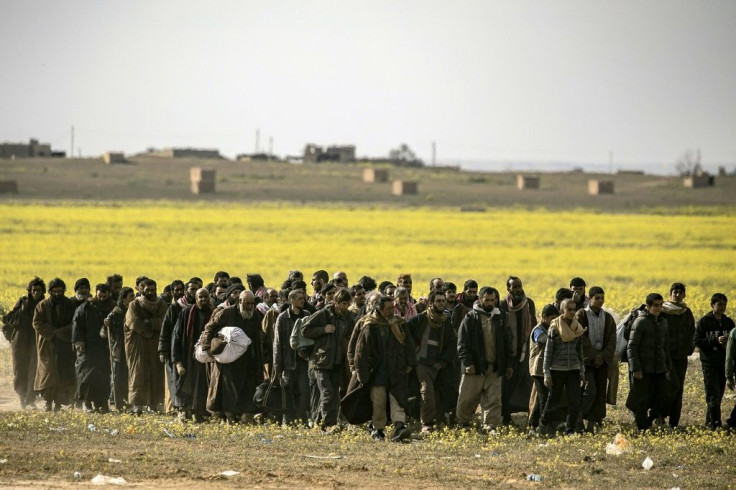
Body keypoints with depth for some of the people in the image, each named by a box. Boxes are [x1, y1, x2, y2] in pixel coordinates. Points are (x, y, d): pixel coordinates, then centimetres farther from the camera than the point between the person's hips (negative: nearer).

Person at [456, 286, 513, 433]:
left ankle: (489, 426, 0)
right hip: (475, 367, -3)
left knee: (493, 399, -2)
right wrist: (467, 363, -15)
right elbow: (463, 343, -6)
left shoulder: (500, 318, 13)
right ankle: (463, 424, 18)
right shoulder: (470, 318, 0)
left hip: (495, 369, 3)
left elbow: (507, 343, 19)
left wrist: (508, 364, 13)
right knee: (467, 399, 2)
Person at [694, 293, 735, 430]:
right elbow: (697, 341, -8)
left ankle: (709, 422, 16)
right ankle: (715, 423, -12)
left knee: (719, 395, 7)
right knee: (713, 395, -10)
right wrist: (715, 341, -19)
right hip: (710, 363, -5)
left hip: (724, 363, 5)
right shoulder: (704, 322, -3)